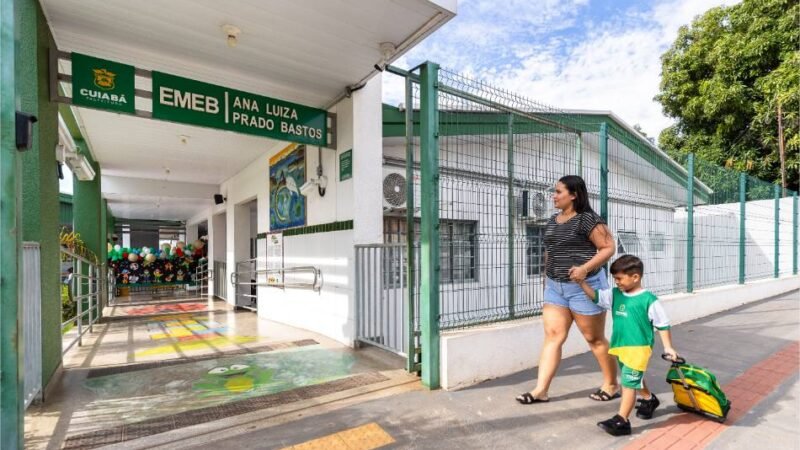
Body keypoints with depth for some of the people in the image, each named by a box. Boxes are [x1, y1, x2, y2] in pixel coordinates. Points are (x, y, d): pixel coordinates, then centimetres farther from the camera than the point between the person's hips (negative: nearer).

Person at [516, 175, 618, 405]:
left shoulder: (588, 219, -12)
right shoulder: (553, 221, 11)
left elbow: (609, 248, -13)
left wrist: (585, 268, -25)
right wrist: (547, 279, 17)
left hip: (583, 287, -7)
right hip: (555, 287, 7)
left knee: (595, 338, 9)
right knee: (552, 336, 4)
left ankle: (612, 385, 31)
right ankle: (541, 390, 7)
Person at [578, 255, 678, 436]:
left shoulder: (648, 299, -12)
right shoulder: (614, 295, 3)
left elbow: (662, 324, -5)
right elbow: (594, 295, 1)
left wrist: (668, 347, -5)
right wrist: (581, 280, -11)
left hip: (639, 348, -7)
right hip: (620, 347, 7)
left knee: (629, 382, -7)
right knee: (635, 379, 26)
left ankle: (621, 421, -2)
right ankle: (649, 400, 52)